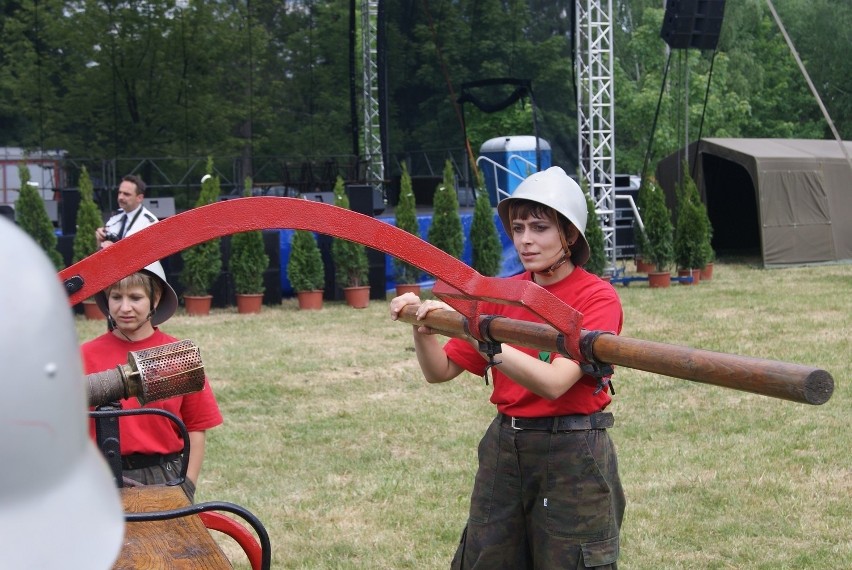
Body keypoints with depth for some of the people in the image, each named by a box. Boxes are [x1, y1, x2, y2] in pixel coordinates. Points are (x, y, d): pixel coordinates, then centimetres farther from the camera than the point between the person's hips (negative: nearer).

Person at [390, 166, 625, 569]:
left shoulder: (597, 297, -11)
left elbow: (554, 382, -25)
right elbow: (441, 371, 5)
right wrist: (422, 327, -15)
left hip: (572, 458, -5)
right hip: (504, 449, 5)